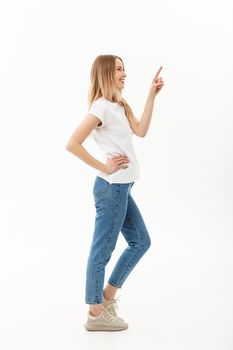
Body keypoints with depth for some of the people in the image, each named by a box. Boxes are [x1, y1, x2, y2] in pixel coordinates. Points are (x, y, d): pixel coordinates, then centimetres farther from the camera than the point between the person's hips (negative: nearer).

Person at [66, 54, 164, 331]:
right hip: (112, 187, -10)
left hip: (121, 188, 10)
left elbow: (140, 131, 3)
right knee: (102, 250, 0)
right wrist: (104, 167, -15)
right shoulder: (101, 107, -15)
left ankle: (108, 295, 26)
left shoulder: (119, 106, 15)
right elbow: (72, 144, -22)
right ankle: (96, 314, 14)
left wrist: (152, 95, 4)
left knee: (140, 241, 17)